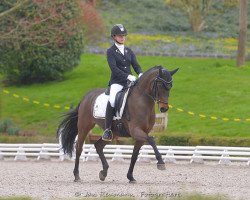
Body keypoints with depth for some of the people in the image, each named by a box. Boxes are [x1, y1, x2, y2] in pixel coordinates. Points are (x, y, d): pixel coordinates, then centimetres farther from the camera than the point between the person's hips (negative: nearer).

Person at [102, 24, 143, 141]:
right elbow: (113, 68, -12)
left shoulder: (129, 51, 18)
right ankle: (107, 130, -28)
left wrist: (140, 74, -12)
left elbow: (136, 65, 11)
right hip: (116, 82, -5)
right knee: (112, 100, -32)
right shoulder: (111, 52, 1)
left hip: (130, 81, 5)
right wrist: (127, 76, -25)